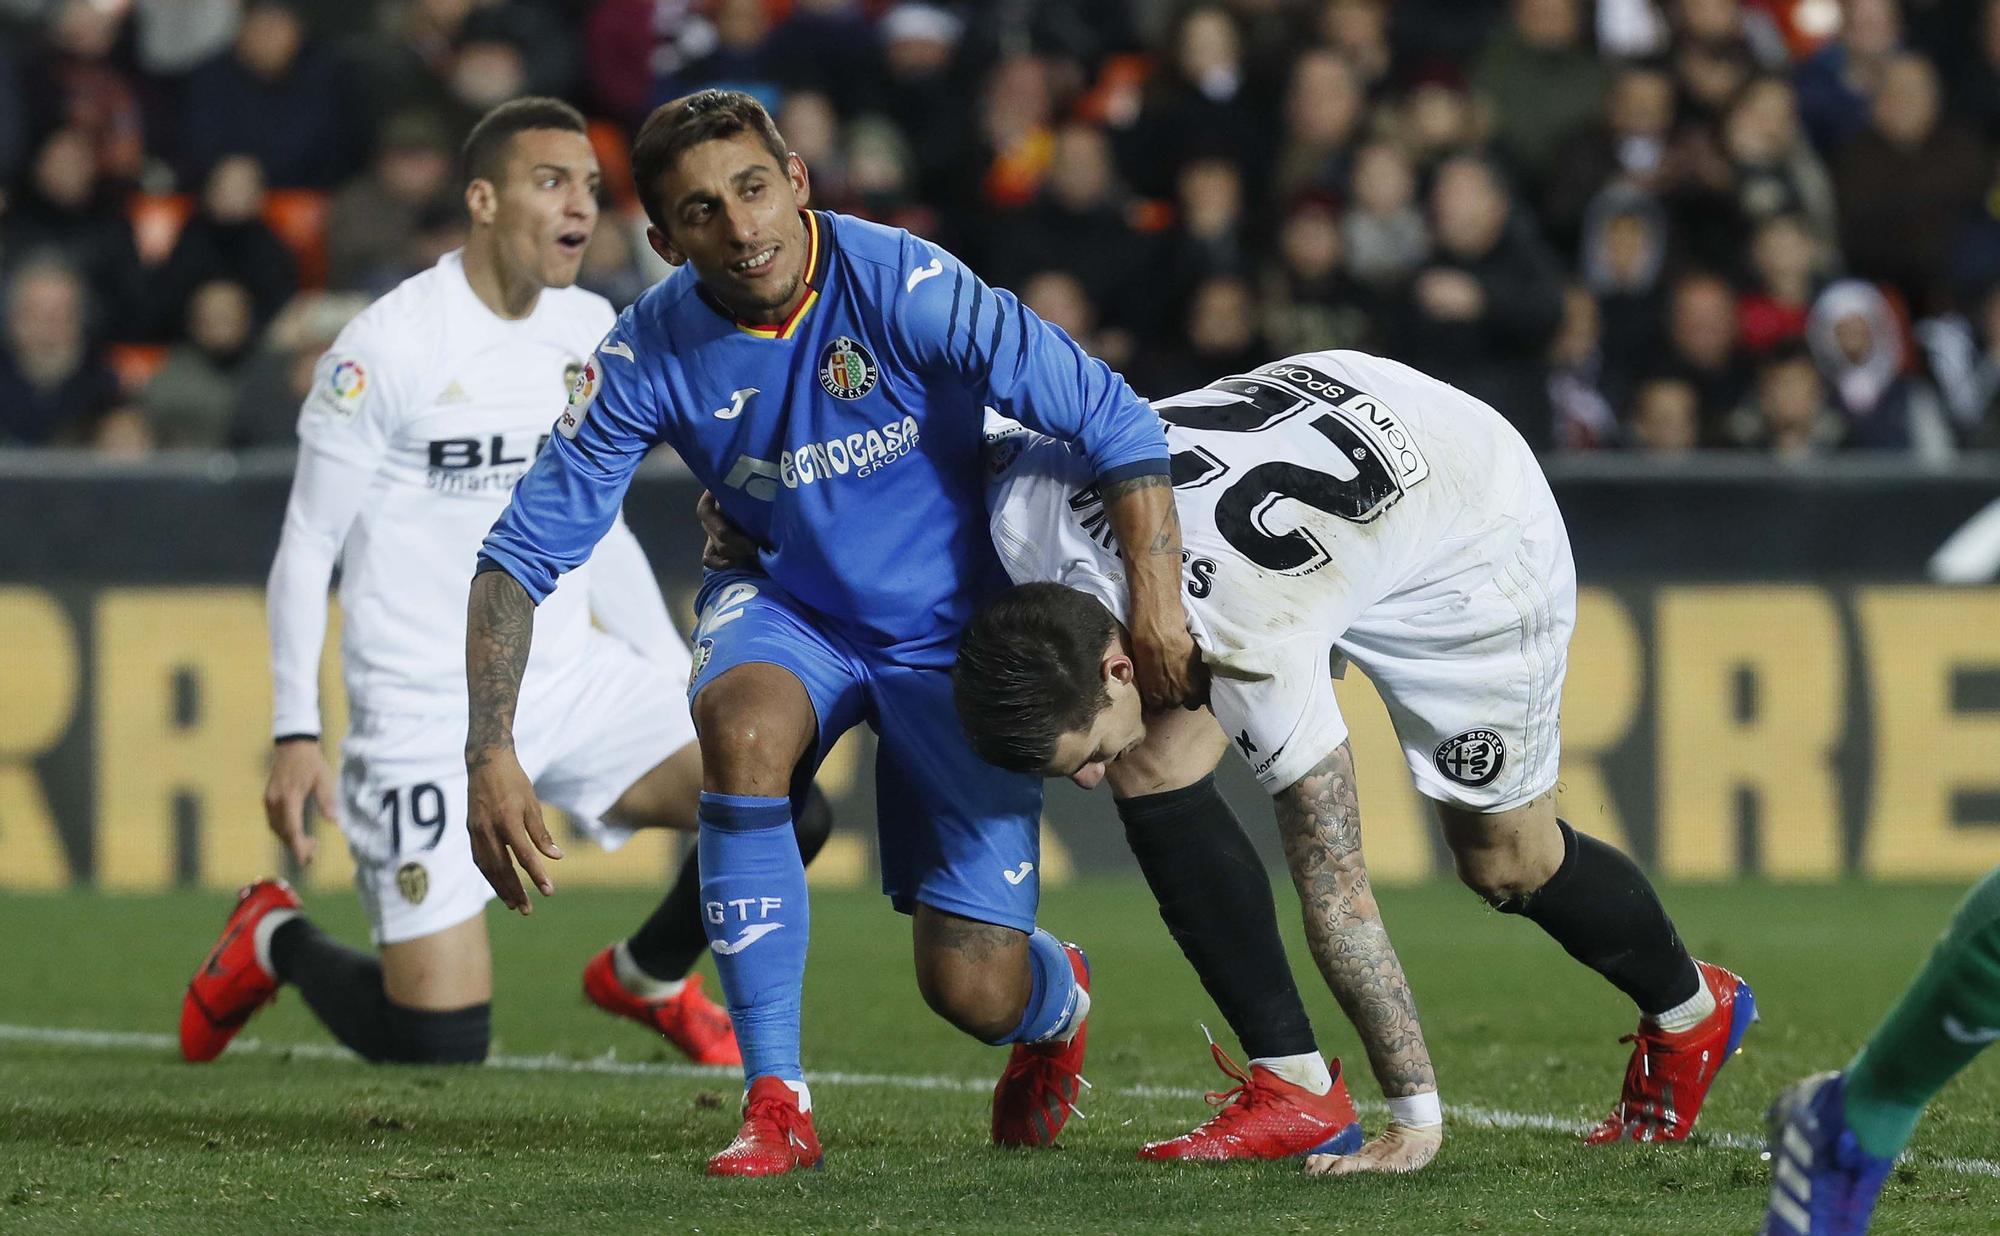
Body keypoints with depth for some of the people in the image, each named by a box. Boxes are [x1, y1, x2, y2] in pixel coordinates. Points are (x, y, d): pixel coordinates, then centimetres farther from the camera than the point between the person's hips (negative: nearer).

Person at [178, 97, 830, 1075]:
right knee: (437, 1050, -11)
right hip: (431, 717, -6)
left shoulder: (592, 333, 8)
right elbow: (307, 544, -6)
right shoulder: (389, 347, -11)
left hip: (572, 682, 6)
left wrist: (678, 680, 13)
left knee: (783, 811, -15)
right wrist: (296, 734, -11)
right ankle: (275, 940, 22)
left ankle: (647, 976, 15)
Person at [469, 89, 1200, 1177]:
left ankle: (1059, 998, 36)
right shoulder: (653, 354, -17)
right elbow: (520, 555, -12)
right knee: (742, 720, -36)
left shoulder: (900, 284, -25)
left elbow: (1112, 421, -23)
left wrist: (1156, 593, -32)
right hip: (787, 608, 2)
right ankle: (776, 1105, -25)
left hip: (949, 630, -2)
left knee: (974, 992, -8)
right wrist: (491, 751, -22)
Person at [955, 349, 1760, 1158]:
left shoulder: (1259, 648, -43)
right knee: (1152, 765, -13)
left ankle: (1690, 1012, 33)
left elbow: (1335, 891, -36)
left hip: (1469, 532, -7)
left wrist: (1413, 1117, -32)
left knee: (1503, 860, 2)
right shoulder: (1023, 504, -28)